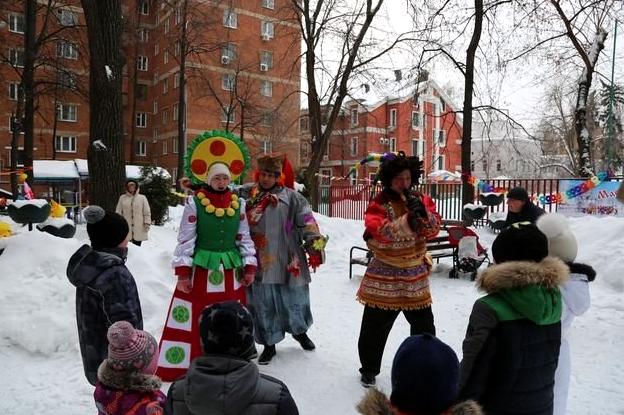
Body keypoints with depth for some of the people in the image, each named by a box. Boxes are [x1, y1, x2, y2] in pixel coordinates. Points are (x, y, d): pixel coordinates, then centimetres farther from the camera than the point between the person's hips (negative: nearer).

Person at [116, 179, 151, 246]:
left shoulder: (142, 198, 5)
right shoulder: (122, 198, 8)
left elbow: (147, 212, 4)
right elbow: (118, 212, 9)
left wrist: (147, 223, -5)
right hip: (126, 229, 0)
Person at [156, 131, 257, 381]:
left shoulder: (238, 203, 4)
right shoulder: (194, 203, -7)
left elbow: (245, 238, 9)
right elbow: (185, 239, -7)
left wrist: (249, 267, 5)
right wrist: (183, 272, -10)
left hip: (231, 269, 4)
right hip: (201, 268, -4)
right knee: (195, 318, 1)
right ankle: (179, 365, 15)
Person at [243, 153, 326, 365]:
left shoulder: (291, 197, -1)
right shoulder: (247, 195, 2)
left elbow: (307, 222, -5)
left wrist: (315, 247, -13)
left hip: (288, 262, 0)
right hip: (260, 264, 0)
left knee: (294, 299, 15)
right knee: (264, 304, 8)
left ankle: (300, 331, 45)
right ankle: (269, 344, 29)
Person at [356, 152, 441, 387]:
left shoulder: (422, 200, 3)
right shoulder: (379, 204, -10)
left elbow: (433, 230, -6)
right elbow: (381, 232, -27)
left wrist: (422, 212, -23)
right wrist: (407, 221, -39)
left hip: (415, 274, 3)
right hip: (384, 275, -3)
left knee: (423, 324, 14)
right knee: (375, 324, 6)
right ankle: (369, 369, 25)